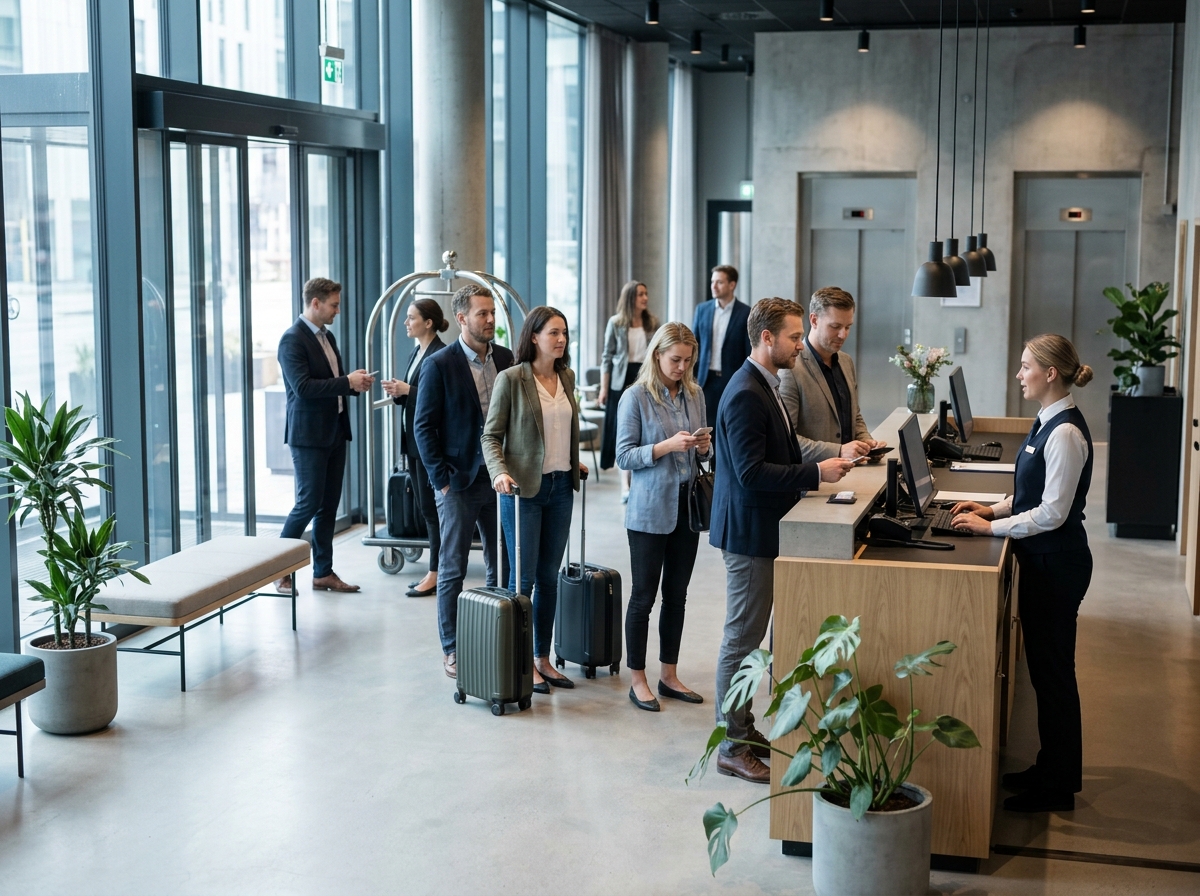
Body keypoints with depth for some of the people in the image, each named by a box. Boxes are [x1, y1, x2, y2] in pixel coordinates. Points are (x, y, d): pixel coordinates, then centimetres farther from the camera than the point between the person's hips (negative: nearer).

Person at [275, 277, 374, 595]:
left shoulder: (327, 337, 15)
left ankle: (323, 573, 16)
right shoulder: (292, 339, -13)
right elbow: (302, 387, -22)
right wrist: (347, 382, -21)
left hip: (335, 433, 8)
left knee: (329, 505, 10)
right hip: (308, 435, -8)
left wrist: (356, 383, 1)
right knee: (309, 503, -6)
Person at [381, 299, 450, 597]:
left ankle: (436, 574, 2)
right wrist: (398, 392, 1)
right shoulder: (417, 352, 14)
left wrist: (407, 390, -20)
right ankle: (436, 570, 18)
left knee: (432, 507, -4)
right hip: (413, 439, 9)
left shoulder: (440, 355, -14)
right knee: (426, 506, 12)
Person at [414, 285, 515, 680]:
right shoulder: (439, 365, -8)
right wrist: (441, 479, -11)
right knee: (452, 571, 4)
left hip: (499, 479, 5)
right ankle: (451, 650, 13)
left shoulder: (506, 359, 6)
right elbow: (424, 425, -7)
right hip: (459, 482, -4)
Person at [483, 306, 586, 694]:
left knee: (549, 576, 11)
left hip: (561, 486, 6)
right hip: (524, 487, -6)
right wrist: (499, 472, -22)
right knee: (523, 578, 0)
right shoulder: (511, 379, -10)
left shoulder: (567, 377, 8)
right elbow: (491, 434, -8)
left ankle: (543, 658, 19)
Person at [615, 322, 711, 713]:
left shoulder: (694, 394, 7)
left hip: (687, 505, 5)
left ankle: (669, 676, 23)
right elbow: (624, 456, -11)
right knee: (643, 597, 3)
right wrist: (667, 446, -23)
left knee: (677, 594, 12)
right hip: (650, 509, -5)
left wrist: (703, 446, -7)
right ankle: (638, 681, 13)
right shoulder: (636, 397, -9)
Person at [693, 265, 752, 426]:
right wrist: (692, 377, 5)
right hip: (706, 379, 3)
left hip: (734, 380, -3)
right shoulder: (702, 309, 7)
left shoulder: (746, 313, -4)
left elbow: (750, 352, -3)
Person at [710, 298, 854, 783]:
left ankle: (742, 728, 29)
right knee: (743, 638, -2)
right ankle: (732, 747, 8)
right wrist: (816, 472, -23)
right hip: (749, 531, -10)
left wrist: (822, 463, 9)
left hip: (762, 529, 10)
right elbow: (751, 473, -26)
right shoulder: (745, 395, -21)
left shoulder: (764, 387, 12)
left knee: (748, 635, 17)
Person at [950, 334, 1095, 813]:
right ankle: (1051, 768, 31)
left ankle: (1057, 787, 13)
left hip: (1057, 563, -10)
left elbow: (1052, 512, -23)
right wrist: (995, 508, 8)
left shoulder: (1065, 433, -22)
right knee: (1044, 667, 18)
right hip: (1042, 560, 10)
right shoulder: (1047, 422, 9)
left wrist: (991, 527, -17)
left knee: (1052, 670, 1)